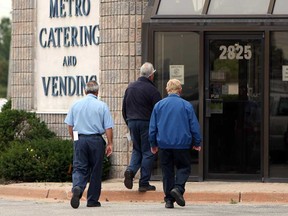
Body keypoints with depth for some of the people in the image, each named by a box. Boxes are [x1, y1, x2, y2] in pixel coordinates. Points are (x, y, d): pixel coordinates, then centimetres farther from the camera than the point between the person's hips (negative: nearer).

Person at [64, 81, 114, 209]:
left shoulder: (76, 105, 6)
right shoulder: (102, 106, -2)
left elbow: (70, 126, 10)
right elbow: (108, 127, -5)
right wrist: (110, 144, 2)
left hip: (79, 140, 2)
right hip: (96, 140, -2)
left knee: (79, 168, 1)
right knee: (95, 171, 8)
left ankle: (77, 187, -29)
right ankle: (92, 200, 13)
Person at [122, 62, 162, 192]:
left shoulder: (130, 87, 9)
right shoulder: (152, 90, -10)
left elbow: (124, 108, 16)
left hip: (132, 123, 5)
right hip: (146, 123, -5)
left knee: (137, 150, 19)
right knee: (148, 152, 2)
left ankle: (131, 170, -8)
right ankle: (144, 183, 1)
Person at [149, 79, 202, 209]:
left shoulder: (159, 105, 3)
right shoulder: (186, 105, -3)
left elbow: (152, 127, 6)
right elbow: (194, 126, 0)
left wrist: (153, 144, 15)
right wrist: (197, 143, 10)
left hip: (164, 144, 2)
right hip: (182, 144, -2)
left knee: (167, 171, 8)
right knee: (183, 168, 9)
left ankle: (169, 200, 6)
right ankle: (178, 188, -17)